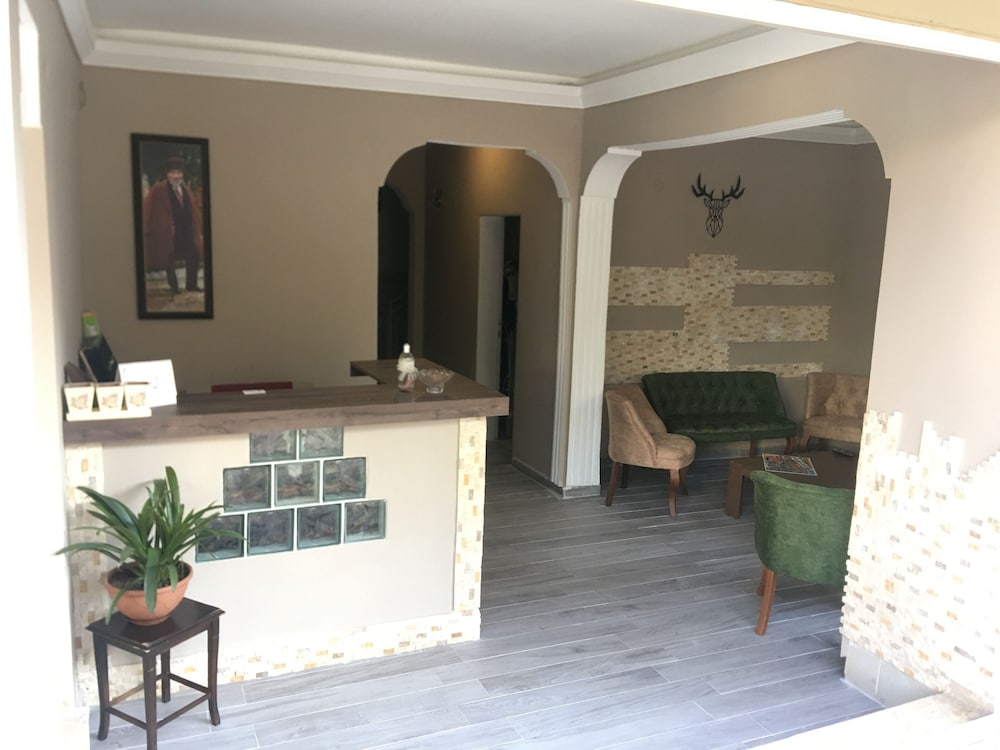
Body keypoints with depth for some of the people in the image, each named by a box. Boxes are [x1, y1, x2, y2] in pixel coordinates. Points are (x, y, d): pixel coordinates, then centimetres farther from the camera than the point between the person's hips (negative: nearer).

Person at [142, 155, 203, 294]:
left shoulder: (186, 191, 12)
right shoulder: (158, 190, -8)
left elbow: (194, 212, 16)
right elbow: (147, 209, -10)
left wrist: (197, 231, 11)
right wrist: (147, 230, -13)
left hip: (186, 232, 5)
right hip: (168, 233, -5)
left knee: (194, 257, 5)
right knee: (169, 261, 4)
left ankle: (191, 285, 17)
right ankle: (173, 287, 15)